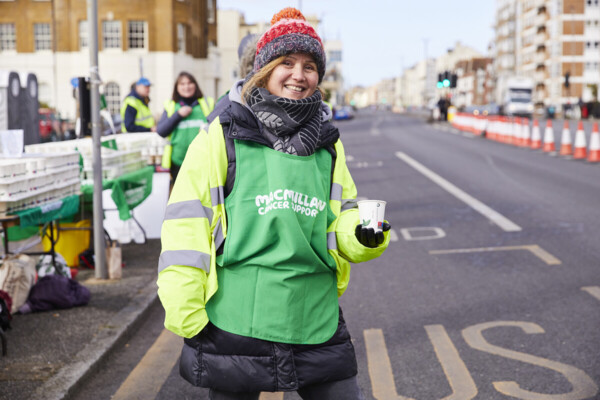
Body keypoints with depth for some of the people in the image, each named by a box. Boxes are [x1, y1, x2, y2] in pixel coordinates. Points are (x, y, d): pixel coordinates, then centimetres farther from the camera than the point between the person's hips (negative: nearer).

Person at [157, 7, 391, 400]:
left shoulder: (327, 143, 10)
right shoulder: (223, 136, -4)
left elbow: (344, 216, 17)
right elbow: (186, 223, -7)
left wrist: (364, 235, -7)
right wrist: (186, 316, -10)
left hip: (317, 321, 4)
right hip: (237, 321, -3)